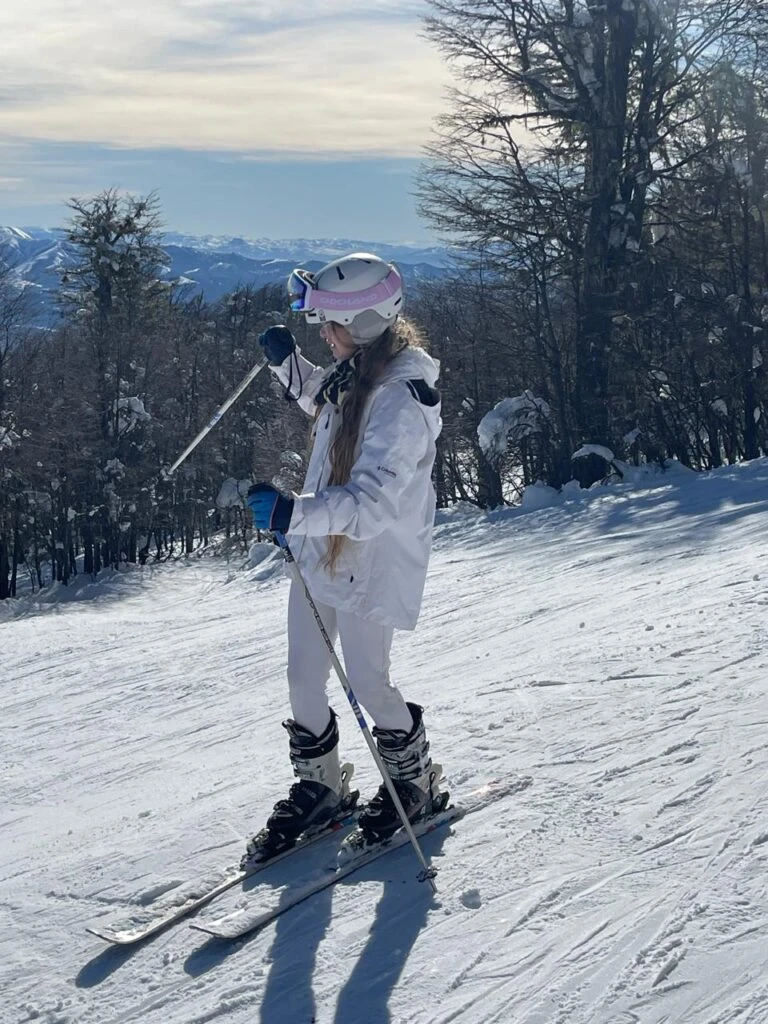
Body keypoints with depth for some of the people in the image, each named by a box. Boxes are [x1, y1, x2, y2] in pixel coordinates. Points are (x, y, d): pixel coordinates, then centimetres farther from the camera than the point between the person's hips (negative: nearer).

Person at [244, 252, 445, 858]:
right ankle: (318, 787, 31)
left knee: (366, 680, 4)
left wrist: (294, 513, -45)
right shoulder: (355, 370, 2)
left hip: (371, 562, -9)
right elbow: (319, 399, 27)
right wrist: (287, 360, 9)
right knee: (303, 679, 12)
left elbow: (374, 502, -35)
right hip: (321, 550, 9)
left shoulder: (401, 399, -26)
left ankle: (415, 784, 28)